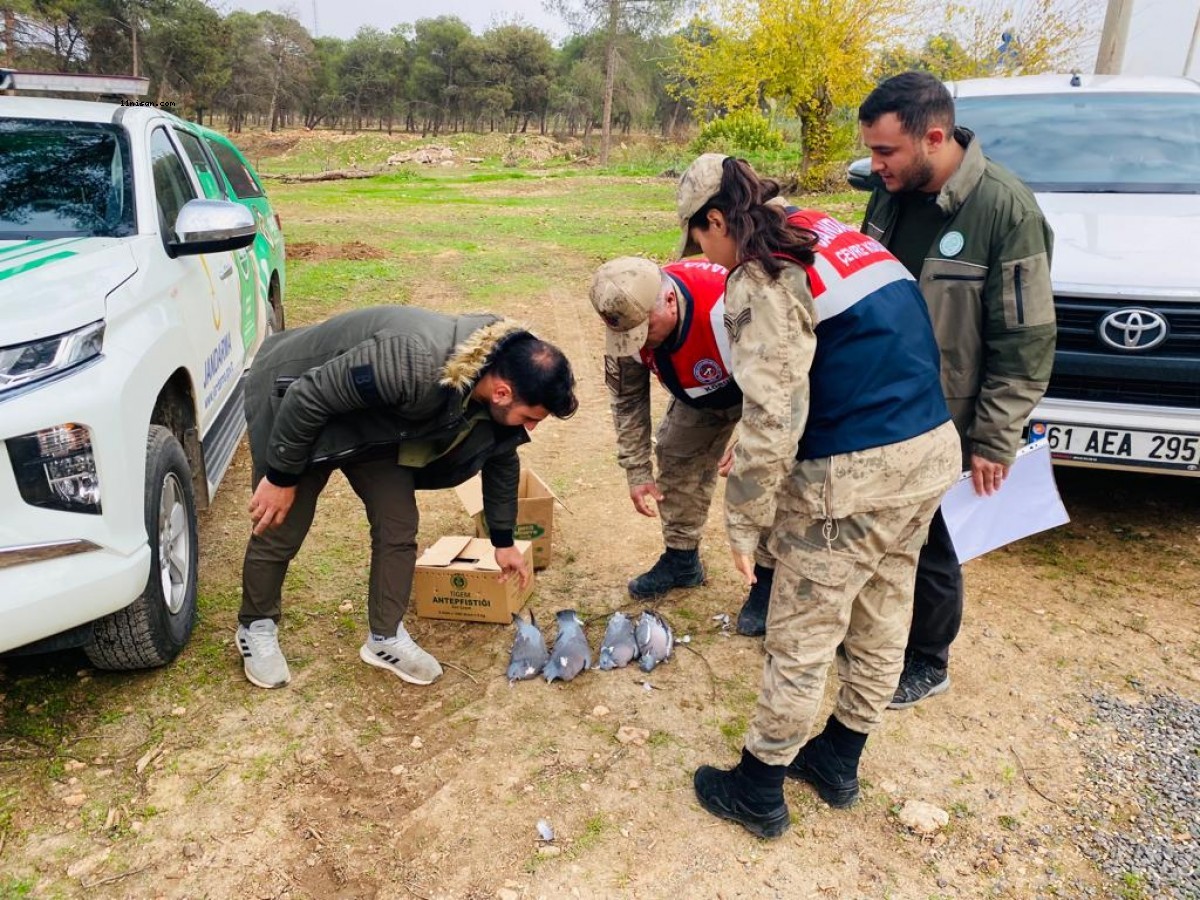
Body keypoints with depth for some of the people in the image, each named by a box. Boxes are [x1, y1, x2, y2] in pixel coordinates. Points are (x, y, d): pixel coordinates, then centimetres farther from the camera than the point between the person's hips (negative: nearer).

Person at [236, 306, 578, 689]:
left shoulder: (503, 369, -17)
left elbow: (501, 458, 3)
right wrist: (281, 478, -19)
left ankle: (385, 637, 19)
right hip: (296, 400, -6)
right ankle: (255, 628, 30)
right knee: (281, 531, 4)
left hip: (371, 416, 6)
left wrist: (503, 541, 12)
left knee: (398, 526, 0)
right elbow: (308, 397, -32)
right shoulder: (416, 362, -43)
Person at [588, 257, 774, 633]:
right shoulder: (628, 320, -25)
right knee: (675, 456, 4)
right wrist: (637, 472, -10)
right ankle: (681, 559, 22)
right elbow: (627, 401, -11)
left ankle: (769, 575, 2)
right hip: (701, 391, 6)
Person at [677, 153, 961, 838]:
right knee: (882, 620, 20)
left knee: (801, 641, 7)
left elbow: (772, 419, -21)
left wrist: (744, 524, -11)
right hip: (934, 451, 9)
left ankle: (759, 792, 26)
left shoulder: (762, 281, -13)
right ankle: (840, 761, 41)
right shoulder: (836, 233, 13)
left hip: (855, 475, -9)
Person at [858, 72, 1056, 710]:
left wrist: (994, 441, -14)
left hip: (940, 427, -6)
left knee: (929, 549, 10)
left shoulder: (1006, 210, -20)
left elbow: (1026, 344, -16)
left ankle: (927, 665, 33)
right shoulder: (892, 194, 0)